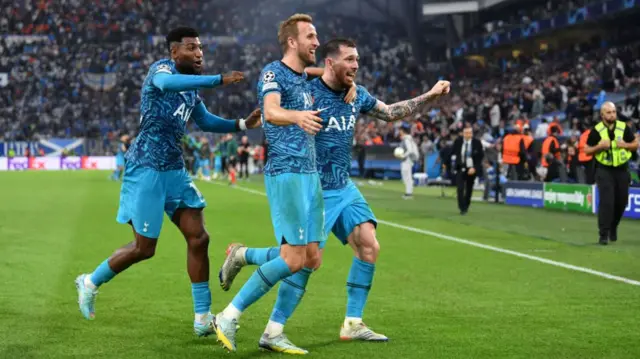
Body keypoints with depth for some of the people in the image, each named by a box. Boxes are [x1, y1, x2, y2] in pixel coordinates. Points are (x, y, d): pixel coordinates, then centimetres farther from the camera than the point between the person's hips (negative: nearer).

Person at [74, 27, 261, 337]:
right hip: (147, 168, -8)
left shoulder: (191, 89, 14)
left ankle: (203, 318, 5)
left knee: (198, 238, -1)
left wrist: (242, 124, 16)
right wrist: (220, 80, -41)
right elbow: (166, 83, -37)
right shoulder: (162, 68, -11)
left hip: (174, 170, 8)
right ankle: (90, 283, 23)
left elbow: (205, 121, 30)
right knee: (144, 247, -1)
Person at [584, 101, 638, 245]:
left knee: (621, 202, 10)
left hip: (622, 170, 3)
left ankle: (613, 228, 34)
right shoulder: (596, 130, -6)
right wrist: (600, 147, -19)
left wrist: (626, 145, -13)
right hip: (604, 170, -3)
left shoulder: (624, 127, 0)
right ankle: (603, 234, -7)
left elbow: (636, 144, 7)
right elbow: (587, 150, -1)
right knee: (606, 202, -12)